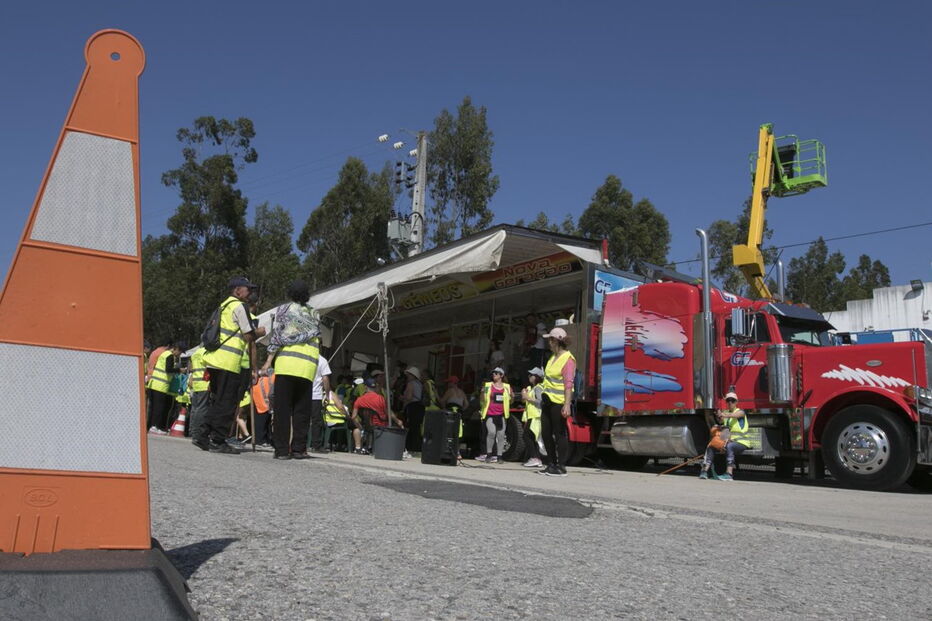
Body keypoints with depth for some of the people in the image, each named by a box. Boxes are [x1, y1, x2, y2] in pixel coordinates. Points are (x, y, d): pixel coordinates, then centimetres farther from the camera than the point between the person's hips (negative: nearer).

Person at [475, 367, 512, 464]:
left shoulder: (507, 387, 10)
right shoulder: (487, 385, 7)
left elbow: (510, 401, 19)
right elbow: (482, 400, 11)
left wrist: (511, 396, 3)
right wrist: (483, 392, -5)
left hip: (501, 415, 2)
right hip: (489, 414, -2)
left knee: (501, 435, 1)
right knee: (491, 432, -20)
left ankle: (499, 456, 12)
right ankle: (488, 454, -6)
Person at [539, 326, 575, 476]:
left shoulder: (568, 359, -13)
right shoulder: (553, 356, 16)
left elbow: (568, 383, -20)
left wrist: (567, 405, -26)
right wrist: (543, 398, 23)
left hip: (559, 402, -9)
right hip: (548, 400, 9)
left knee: (559, 434, -3)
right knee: (546, 433, 11)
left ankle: (561, 467, 5)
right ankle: (553, 464, 22)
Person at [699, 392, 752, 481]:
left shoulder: (740, 412, -3)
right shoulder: (725, 412, 14)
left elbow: (735, 415, -31)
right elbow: (721, 421, -7)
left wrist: (725, 415, -53)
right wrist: (719, 416, -33)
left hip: (741, 442, -6)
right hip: (729, 440, 6)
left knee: (729, 446, -36)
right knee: (710, 446, -11)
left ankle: (729, 474, -43)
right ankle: (704, 471, -16)